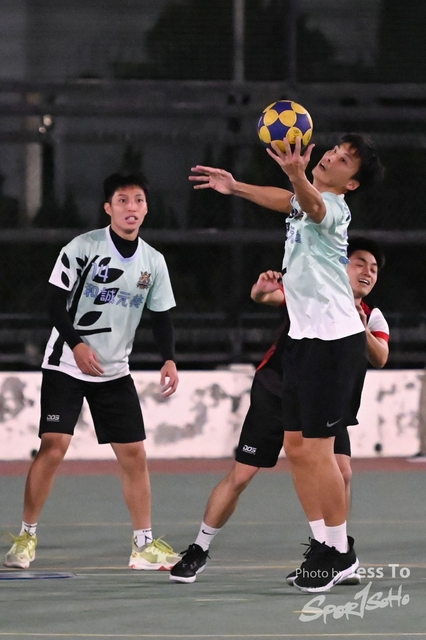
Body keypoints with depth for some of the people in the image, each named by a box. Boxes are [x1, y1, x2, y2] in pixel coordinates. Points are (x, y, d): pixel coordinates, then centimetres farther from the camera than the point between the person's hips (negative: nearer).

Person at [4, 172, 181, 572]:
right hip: (66, 365, -4)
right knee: (53, 448, -13)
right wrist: (76, 343, -22)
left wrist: (169, 360, -6)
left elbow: (160, 316, 10)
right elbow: (56, 303, -10)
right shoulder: (83, 248, -10)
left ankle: (144, 545, 9)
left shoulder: (153, 262, 4)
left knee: (134, 453, 0)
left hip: (115, 373, 4)